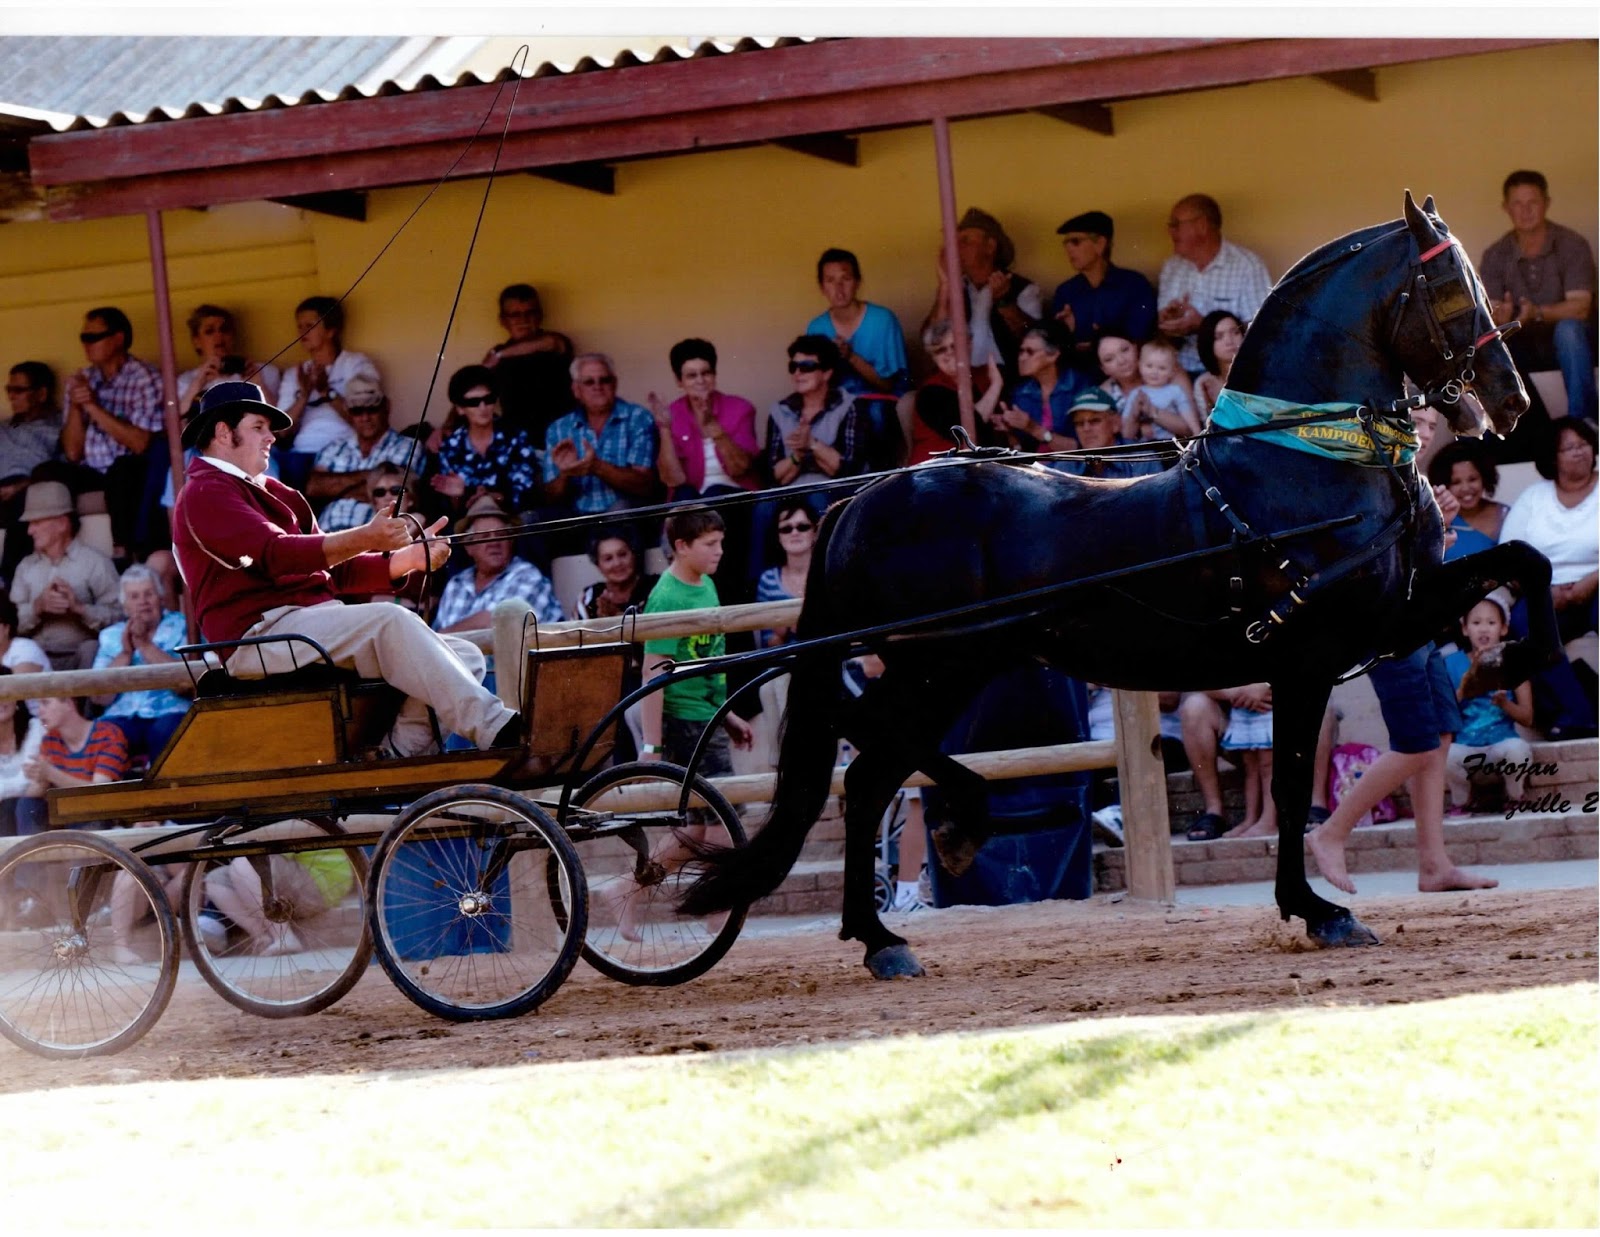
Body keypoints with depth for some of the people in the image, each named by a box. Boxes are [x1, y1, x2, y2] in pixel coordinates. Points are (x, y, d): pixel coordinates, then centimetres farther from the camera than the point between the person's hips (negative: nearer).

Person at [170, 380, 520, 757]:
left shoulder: (275, 495, 28)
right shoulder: (204, 494, 0)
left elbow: (336, 570, 19)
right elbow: (276, 554, -16)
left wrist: (406, 560, 3)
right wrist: (363, 538, -26)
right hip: (262, 636, -9)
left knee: (464, 657, -4)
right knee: (391, 621, -31)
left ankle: (400, 758, -21)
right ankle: (496, 731, -39)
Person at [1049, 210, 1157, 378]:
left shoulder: (1135, 285, 2)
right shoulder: (1065, 293, 12)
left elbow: (1139, 340, -1)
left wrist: (1099, 345, -8)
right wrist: (1065, 334, -12)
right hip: (1078, 378, 2)